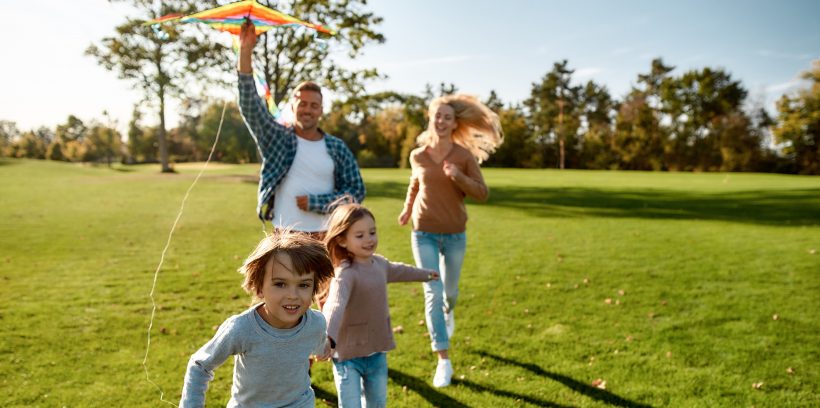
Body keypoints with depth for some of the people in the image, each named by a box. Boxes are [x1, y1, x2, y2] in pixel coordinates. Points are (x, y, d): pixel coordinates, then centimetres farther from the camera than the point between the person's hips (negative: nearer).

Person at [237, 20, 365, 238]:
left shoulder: (337, 148, 3)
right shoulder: (276, 137, 3)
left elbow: (356, 191, 2)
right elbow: (249, 106, -8)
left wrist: (315, 203, -10)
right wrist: (245, 51, -17)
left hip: (325, 237, 0)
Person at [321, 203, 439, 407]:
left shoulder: (379, 263, 1)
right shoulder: (346, 274, -25)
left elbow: (397, 270, 24)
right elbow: (335, 306, -42)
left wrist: (425, 274, 42)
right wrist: (327, 339, -60)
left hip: (377, 353, 7)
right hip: (348, 356, -7)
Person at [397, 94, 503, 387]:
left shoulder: (465, 156, -7)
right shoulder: (418, 155, -1)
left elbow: (482, 194, -8)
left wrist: (459, 177, -24)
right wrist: (407, 209, 22)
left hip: (455, 234, 0)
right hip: (424, 233, 0)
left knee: (450, 291, 17)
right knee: (433, 293, -10)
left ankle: (448, 312, 55)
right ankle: (444, 361, -2)